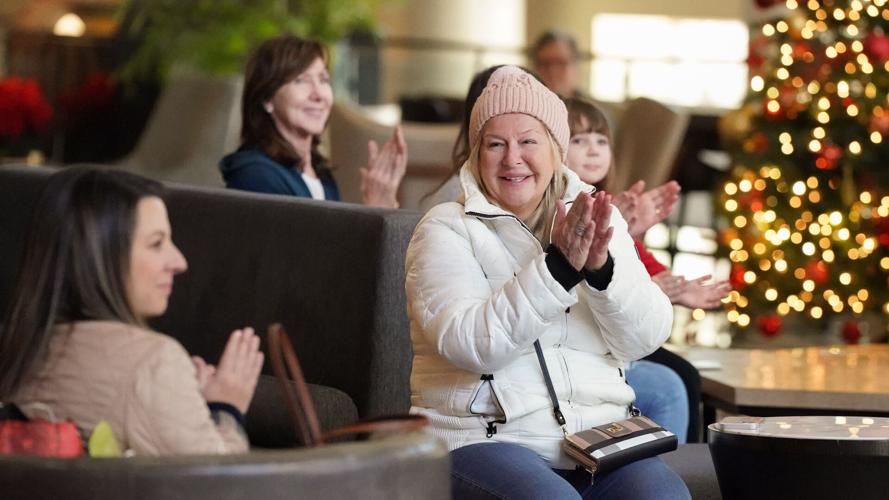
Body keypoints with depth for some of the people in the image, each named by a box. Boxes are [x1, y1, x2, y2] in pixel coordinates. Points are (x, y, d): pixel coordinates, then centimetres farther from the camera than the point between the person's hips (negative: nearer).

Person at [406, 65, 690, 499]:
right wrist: (557, 268, -23)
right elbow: (469, 343, -15)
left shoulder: (597, 221, 13)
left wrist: (602, 268, -16)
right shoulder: (447, 229, 1)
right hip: (482, 441, -3)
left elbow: (645, 339, 2)